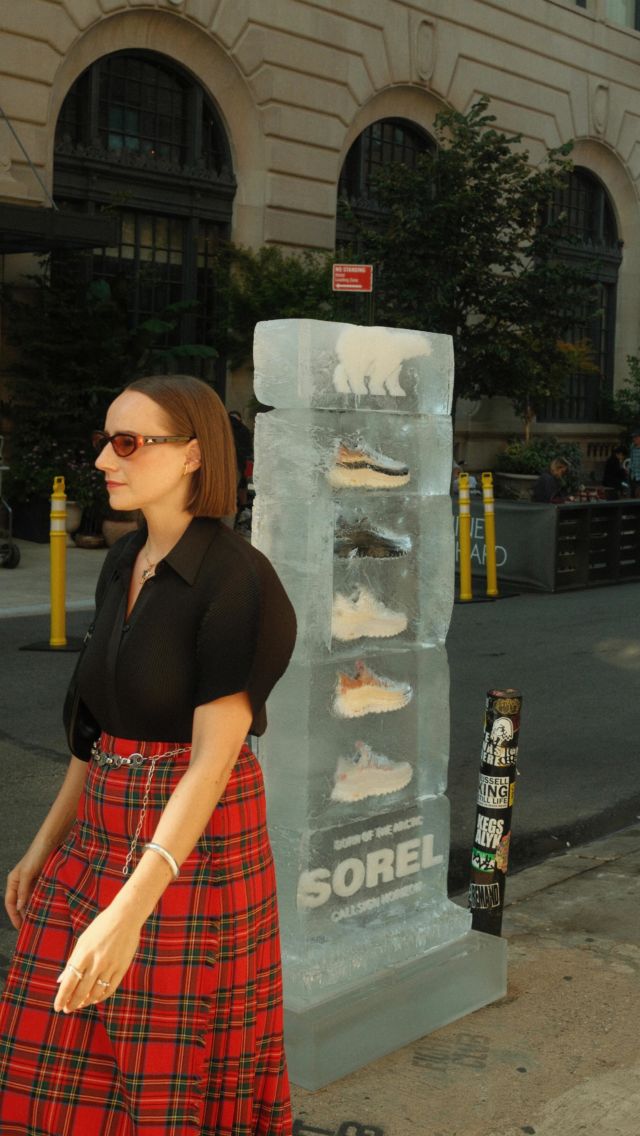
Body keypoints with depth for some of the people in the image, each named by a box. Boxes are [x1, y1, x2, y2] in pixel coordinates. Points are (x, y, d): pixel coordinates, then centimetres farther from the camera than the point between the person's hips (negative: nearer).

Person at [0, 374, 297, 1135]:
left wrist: (130, 910, -29)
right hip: (104, 831, 8)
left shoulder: (236, 578, -18)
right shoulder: (122, 565, 7)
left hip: (197, 842, -7)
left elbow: (215, 756, -23)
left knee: (176, 1070, 8)